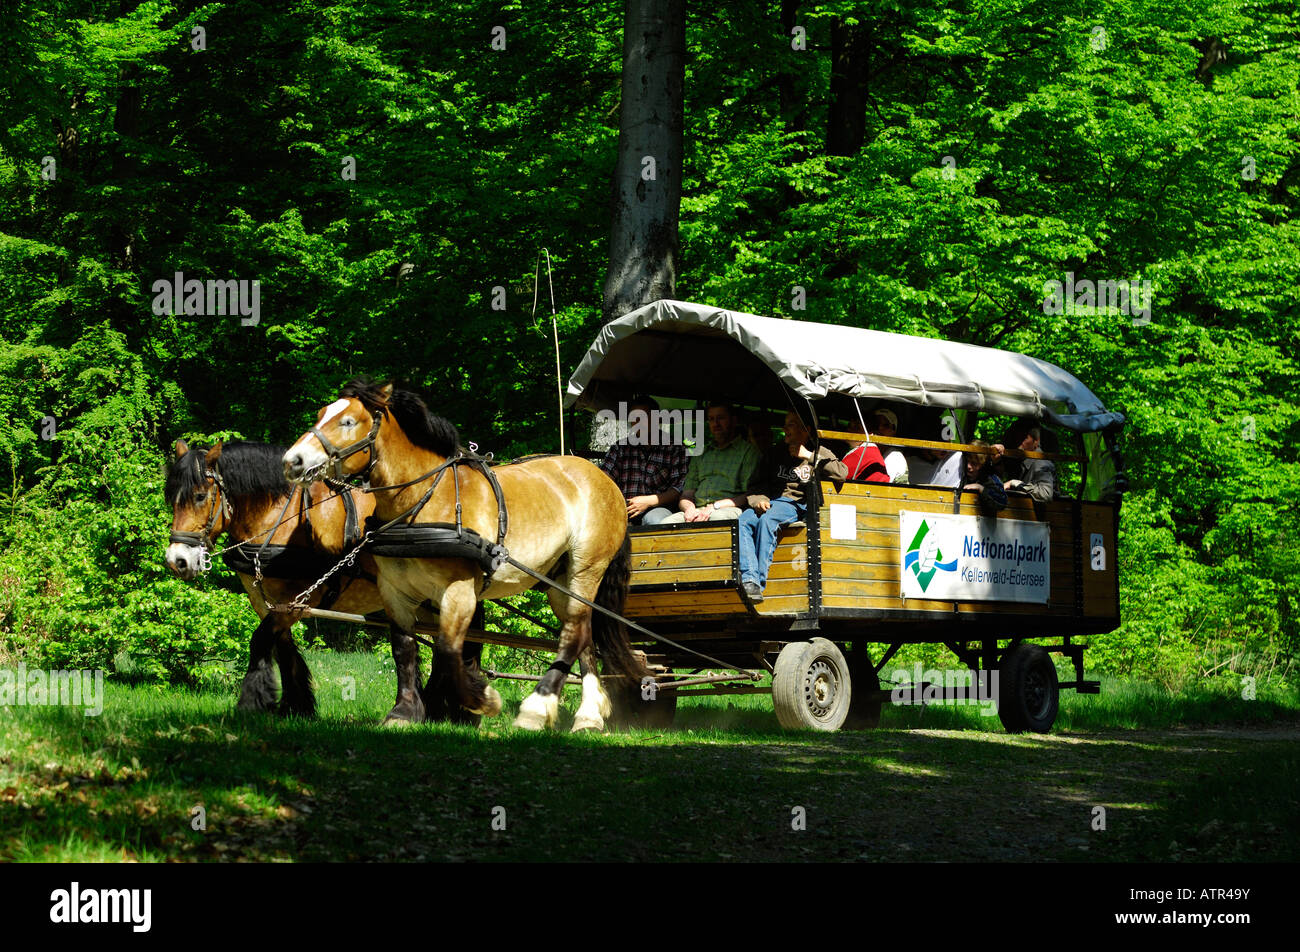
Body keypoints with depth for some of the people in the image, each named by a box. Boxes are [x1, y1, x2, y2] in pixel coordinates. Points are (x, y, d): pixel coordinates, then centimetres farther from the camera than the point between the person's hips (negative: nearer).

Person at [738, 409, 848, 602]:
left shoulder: (819, 453, 13)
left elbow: (842, 473, -6)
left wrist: (809, 456, -3)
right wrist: (758, 500, 0)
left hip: (799, 505, -5)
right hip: (774, 502, 5)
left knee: (767, 521, -36)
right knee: (743, 521, -28)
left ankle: (760, 581, -38)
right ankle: (749, 580, -40)